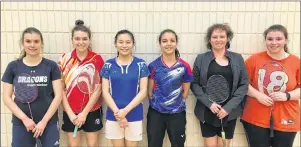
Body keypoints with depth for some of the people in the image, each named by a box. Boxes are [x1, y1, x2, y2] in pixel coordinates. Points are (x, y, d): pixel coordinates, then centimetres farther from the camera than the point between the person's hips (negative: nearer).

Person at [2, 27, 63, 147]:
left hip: (49, 122, -1)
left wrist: (44, 121, -10)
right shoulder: (13, 66, 1)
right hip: (21, 123, 1)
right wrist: (24, 118, -8)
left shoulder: (51, 66, -3)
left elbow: (58, 95, -5)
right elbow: (7, 98, 2)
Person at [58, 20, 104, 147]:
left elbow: (98, 89, -8)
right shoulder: (65, 59, -2)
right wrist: (70, 113, -8)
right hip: (70, 111, 2)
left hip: (92, 110, -1)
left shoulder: (97, 59, -7)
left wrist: (84, 113, -11)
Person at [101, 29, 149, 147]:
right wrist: (116, 111, -13)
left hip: (134, 115, 0)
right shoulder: (108, 65, 1)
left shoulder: (141, 65, -2)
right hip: (113, 115, 1)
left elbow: (143, 91, -6)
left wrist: (126, 110, -14)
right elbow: (105, 92, -1)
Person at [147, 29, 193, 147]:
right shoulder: (153, 66, -4)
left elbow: (185, 90, 3)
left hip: (177, 113, 0)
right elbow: (150, 90, 1)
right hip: (155, 113, 0)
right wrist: (157, 103, 1)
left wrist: (178, 104, 1)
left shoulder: (184, 66, -4)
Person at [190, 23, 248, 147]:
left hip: (229, 112, 1)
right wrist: (209, 103, -14)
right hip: (207, 112, -1)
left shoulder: (237, 59, 4)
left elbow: (244, 85, 0)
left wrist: (229, 107, -10)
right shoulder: (201, 59, 2)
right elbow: (194, 84, -2)